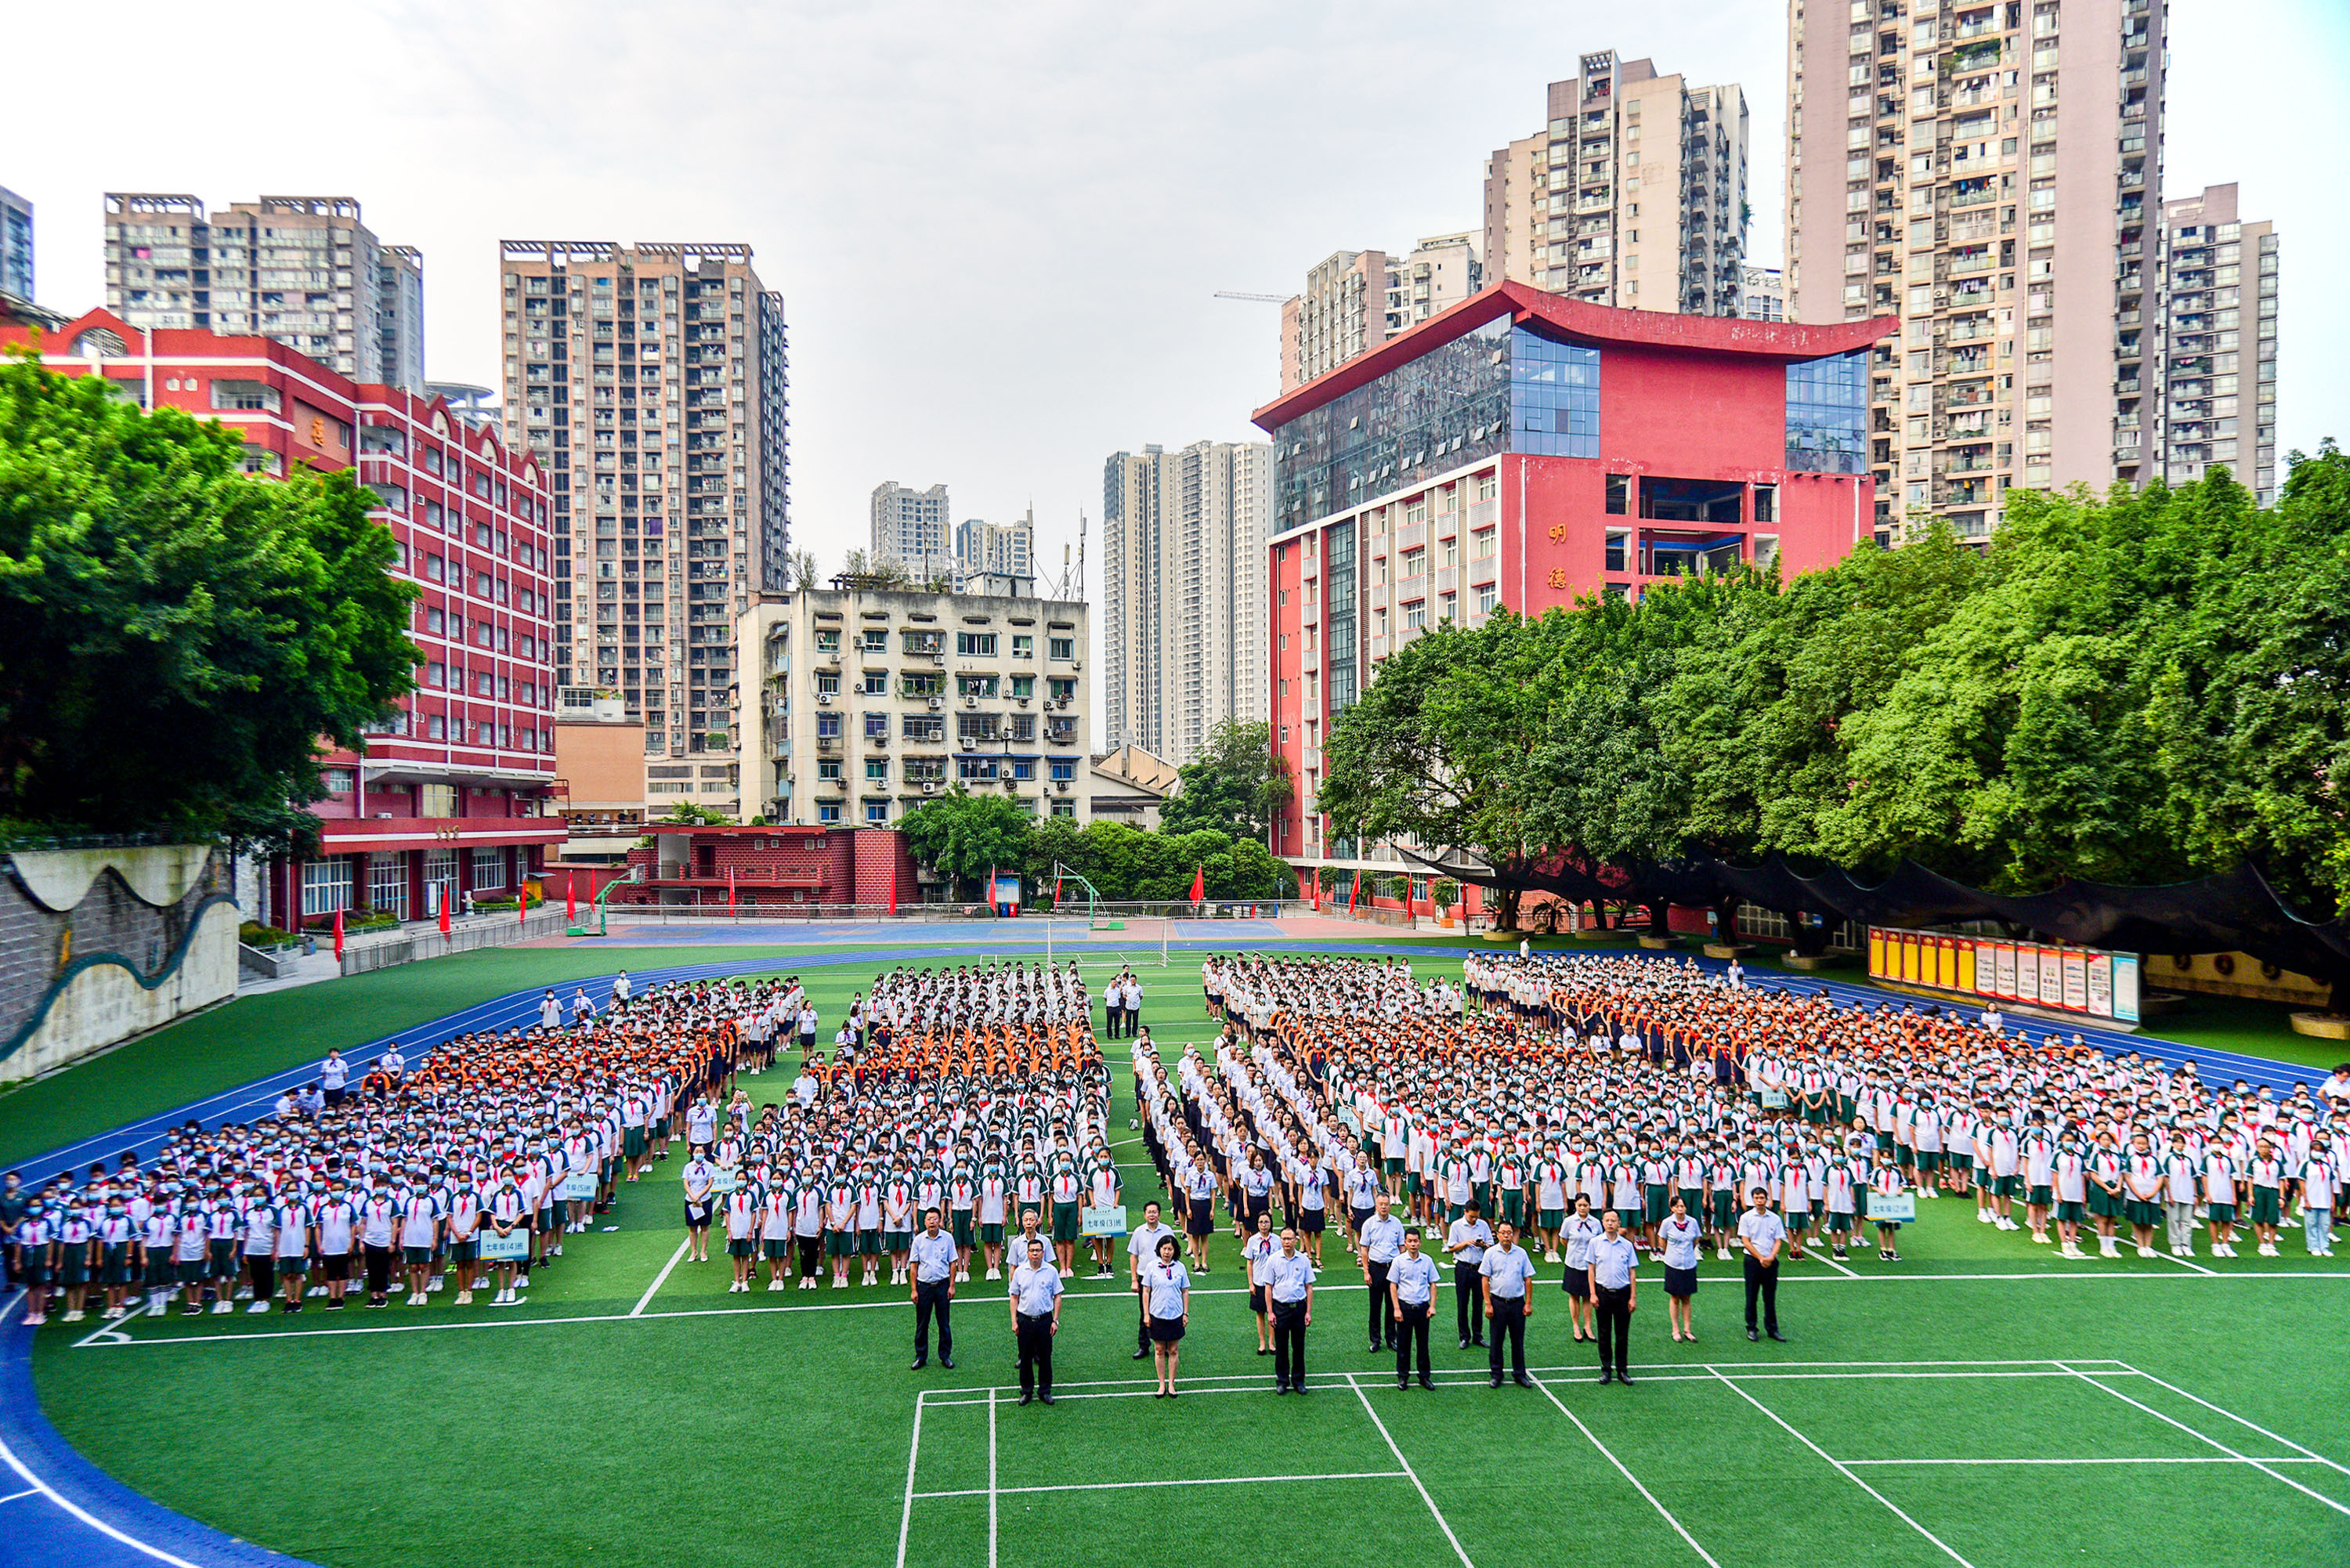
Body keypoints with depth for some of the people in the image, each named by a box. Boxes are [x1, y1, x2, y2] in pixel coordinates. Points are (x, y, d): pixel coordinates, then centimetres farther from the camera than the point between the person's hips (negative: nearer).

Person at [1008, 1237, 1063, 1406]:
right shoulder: (1020, 1272, 1)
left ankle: (1045, 1390, 17)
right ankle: (1027, 1390, 19)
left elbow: (1057, 1297, 3)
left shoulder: (1051, 1271, -1)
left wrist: (1055, 1320, -2)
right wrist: (1014, 1321, 1)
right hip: (1025, 1319, 1)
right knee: (1026, 1357, 6)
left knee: (1045, 1357, 5)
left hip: (1045, 1319, -1)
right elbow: (1014, 1297, 6)